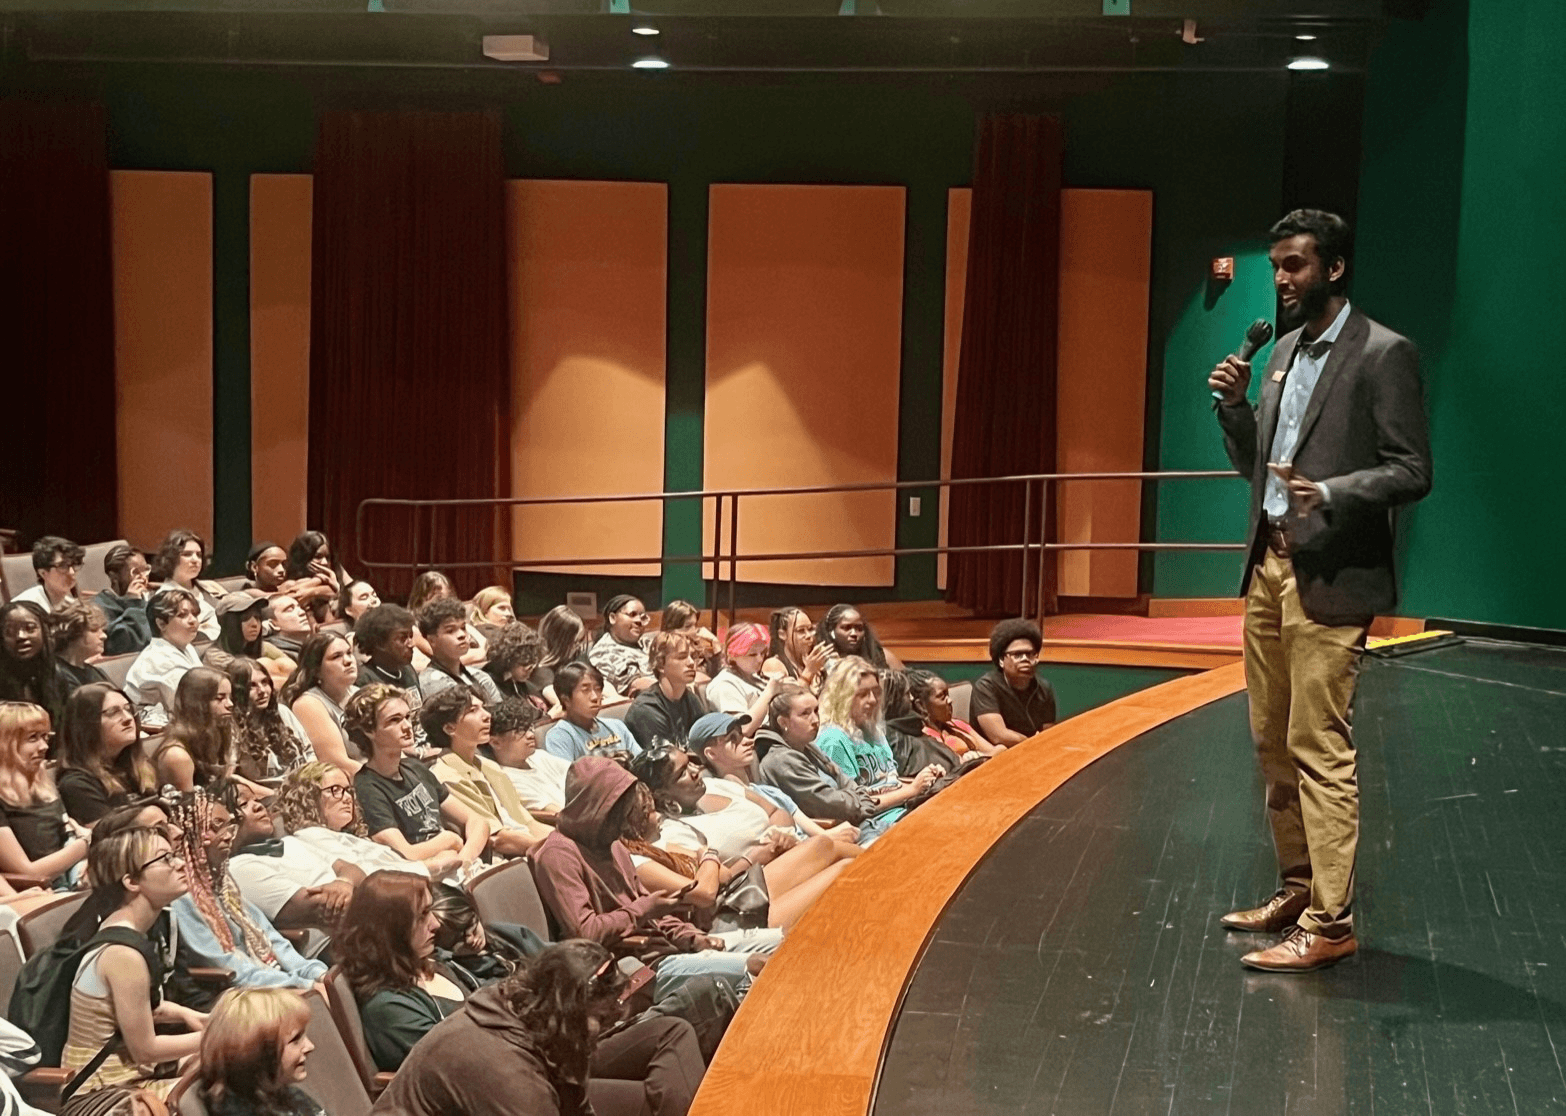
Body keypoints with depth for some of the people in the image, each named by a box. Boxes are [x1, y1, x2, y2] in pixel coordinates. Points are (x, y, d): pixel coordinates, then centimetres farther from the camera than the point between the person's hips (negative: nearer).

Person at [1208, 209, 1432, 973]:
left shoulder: (1383, 355, -9)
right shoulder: (1284, 351, 14)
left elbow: (1412, 472, -12)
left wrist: (1331, 493, -27)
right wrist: (1234, 406, 0)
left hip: (1329, 578, -8)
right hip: (1268, 568, 8)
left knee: (1320, 750, -8)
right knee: (1273, 743, 13)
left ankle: (1330, 921, -4)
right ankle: (1297, 889, 24)